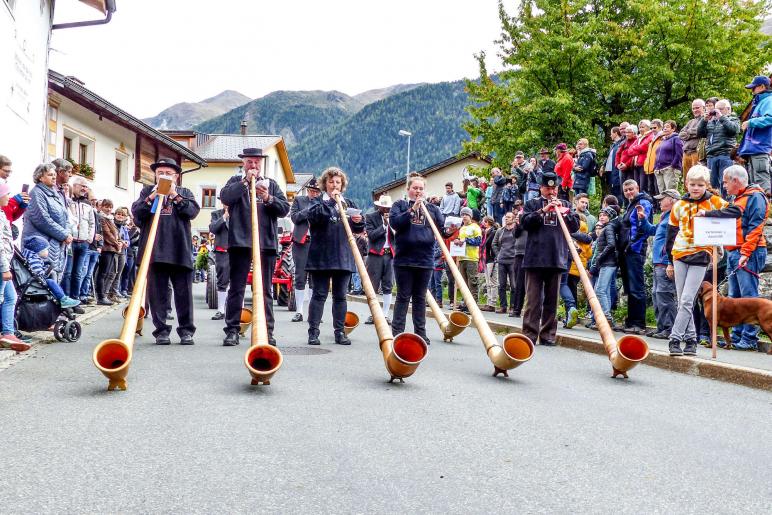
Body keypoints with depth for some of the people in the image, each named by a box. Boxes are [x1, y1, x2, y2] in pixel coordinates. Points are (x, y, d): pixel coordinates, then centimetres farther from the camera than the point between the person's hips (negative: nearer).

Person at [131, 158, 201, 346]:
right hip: (154, 250, 0)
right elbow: (136, 212, 3)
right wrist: (152, 197, -8)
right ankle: (161, 330, 7)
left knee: (184, 291, 0)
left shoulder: (184, 192, 16)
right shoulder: (147, 191, 17)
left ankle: (186, 330, 7)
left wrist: (175, 196, -8)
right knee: (157, 292, 1)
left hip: (180, 251, 0)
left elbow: (193, 211, -1)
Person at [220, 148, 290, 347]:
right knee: (236, 288, -1)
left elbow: (284, 209, 6)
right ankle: (232, 330, 3)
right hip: (240, 242, -2)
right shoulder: (236, 181, 12)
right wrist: (245, 181, -13)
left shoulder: (271, 184, 17)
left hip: (266, 243, 2)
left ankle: (267, 331, 8)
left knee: (265, 290, 4)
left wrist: (268, 199, -10)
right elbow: (225, 197, -9)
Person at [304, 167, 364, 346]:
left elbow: (358, 229, 16)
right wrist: (330, 201, -19)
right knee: (319, 294, -2)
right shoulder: (318, 201, 6)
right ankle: (313, 332, 1)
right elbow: (313, 216, -16)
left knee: (340, 296, 7)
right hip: (321, 256, -3)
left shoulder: (349, 203, 17)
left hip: (343, 257, 3)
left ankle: (340, 331, 12)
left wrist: (359, 221, -6)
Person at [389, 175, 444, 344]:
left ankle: (420, 332, 14)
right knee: (403, 296, -1)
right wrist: (412, 210, -16)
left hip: (425, 259, 3)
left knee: (420, 297, 9)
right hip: (404, 259, -3)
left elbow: (442, 224, 5)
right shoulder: (400, 205, 7)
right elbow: (394, 222, -10)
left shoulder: (431, 208, 15)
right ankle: (397, 332, 2)